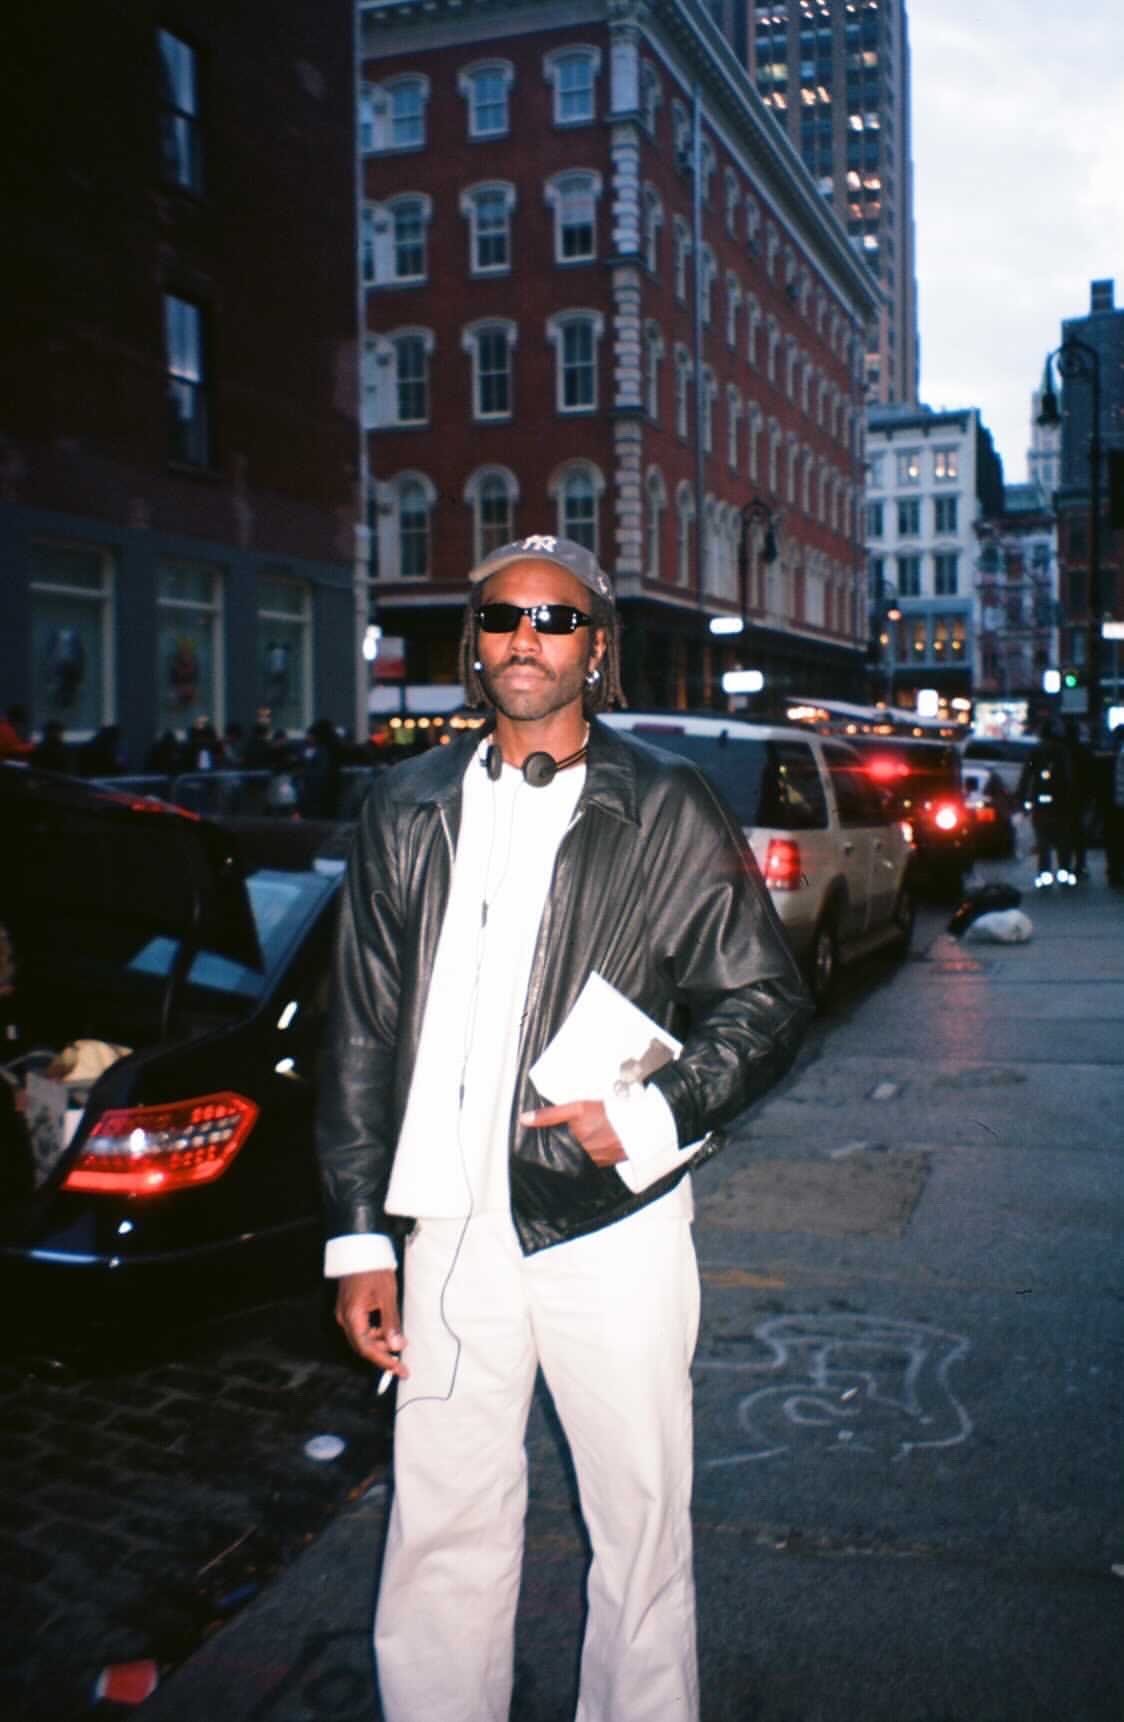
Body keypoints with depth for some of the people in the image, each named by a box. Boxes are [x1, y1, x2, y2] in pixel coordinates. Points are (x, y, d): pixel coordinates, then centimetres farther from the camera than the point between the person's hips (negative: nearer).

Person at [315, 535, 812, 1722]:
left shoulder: (668, 808, 0)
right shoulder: (406, 808, 8)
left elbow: (767, 1000, 2)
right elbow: (361, 1031, 8)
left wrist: (649, 1116, -13)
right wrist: (358, 1235, 5)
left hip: (608, 1222, -2)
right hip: (451, 1224, 2)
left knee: (639, 1524, 10)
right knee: (442, 1532, 11)